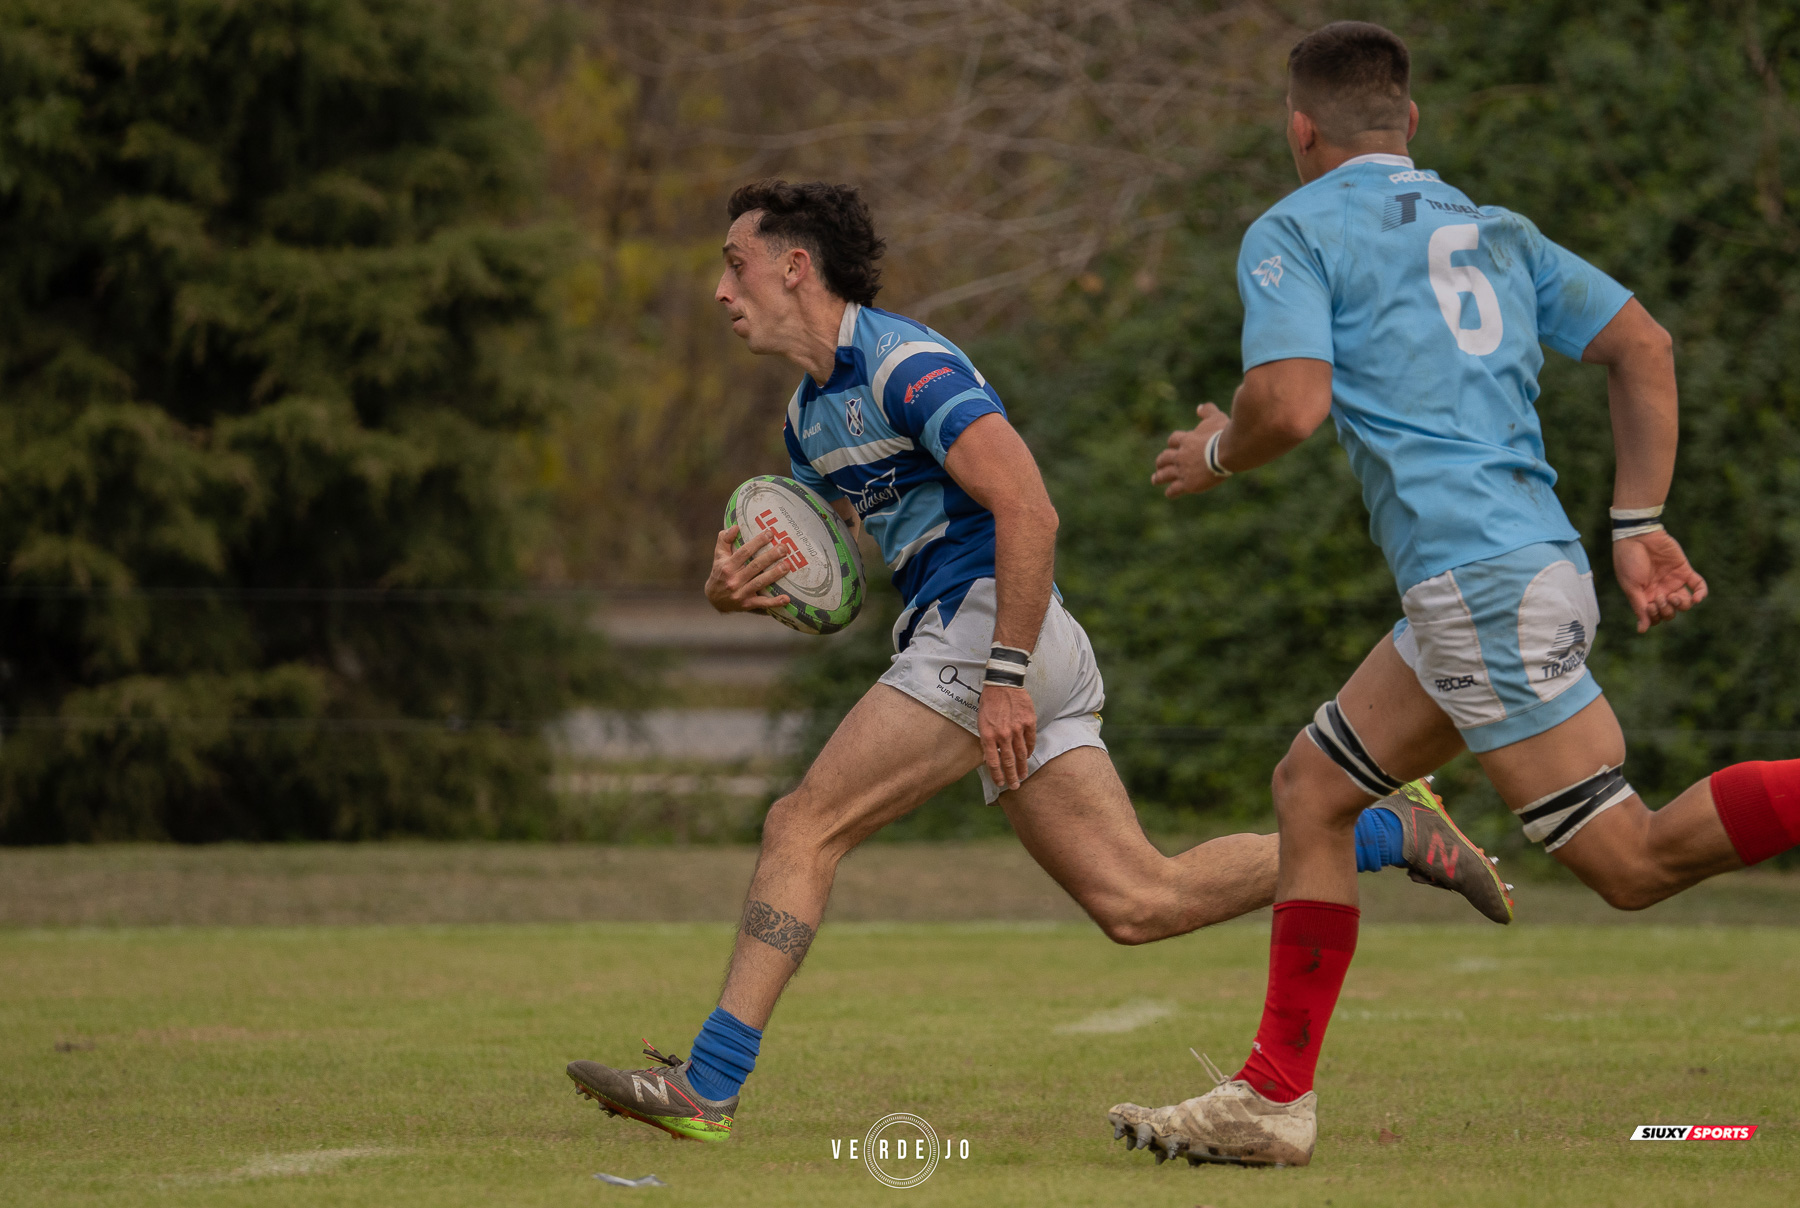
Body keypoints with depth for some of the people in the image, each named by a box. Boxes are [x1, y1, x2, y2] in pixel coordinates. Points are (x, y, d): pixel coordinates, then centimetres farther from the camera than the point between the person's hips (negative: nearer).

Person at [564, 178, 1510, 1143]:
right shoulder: (812, 409, 19)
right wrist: (734, 585, 0)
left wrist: (1004, 675, -25)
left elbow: (1028, 511, -22)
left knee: (802, 829, -11)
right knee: (1141, 902, 5)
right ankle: (1396, 831, 12)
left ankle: (707, 1087, -12)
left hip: (986, 622, -10)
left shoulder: (905, 365, -13)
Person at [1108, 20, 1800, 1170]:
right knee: (1313, 786, 16)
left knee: (1631, 863, -11)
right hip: (1532, 565, 9)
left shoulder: (1293, 232, 0)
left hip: (1482, 580, -9)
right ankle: (1274, 1096, 14)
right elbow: (1643, 346, 14)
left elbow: (1292, 403, -13)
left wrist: (1214, 454, 8)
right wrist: (1640, 524, 15)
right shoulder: (1494, 229, 21)